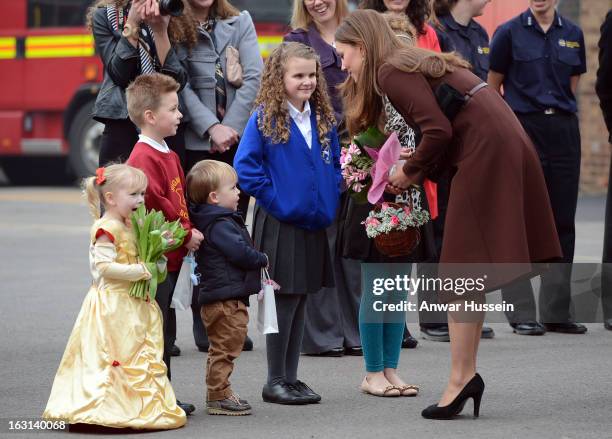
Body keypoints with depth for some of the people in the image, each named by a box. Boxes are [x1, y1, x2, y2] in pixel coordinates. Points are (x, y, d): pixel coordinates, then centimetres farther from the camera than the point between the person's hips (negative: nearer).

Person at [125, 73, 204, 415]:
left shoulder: (168, 155, 17)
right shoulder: (144, 157, -16)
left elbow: (180, 198, 23)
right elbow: (156, 204, -22)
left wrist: (191, 232, 7)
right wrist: (187, 233, -12)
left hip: (171, 257, 10)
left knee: (165, 333, 15)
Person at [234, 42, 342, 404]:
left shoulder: (323, 119, 9)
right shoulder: (265, 119, -9)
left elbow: (335, 163, 19)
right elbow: (245, 165, -13)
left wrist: (330, 200, 5)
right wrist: (273, 199, -13)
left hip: (315, 223, 6)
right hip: (280, 224, -6)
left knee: (301, 300, 11)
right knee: (284, 300, -2)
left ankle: (292, 377, 18)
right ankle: (276, 382, 7)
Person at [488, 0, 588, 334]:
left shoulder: (573, 35, 9)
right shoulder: (510, 33, -1)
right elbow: (492, 87, 3)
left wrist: (557, 110, 8)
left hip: (563, 131, 4)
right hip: (523, 129, -4)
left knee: (562, 220, 5)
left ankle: (556, 312, 11)